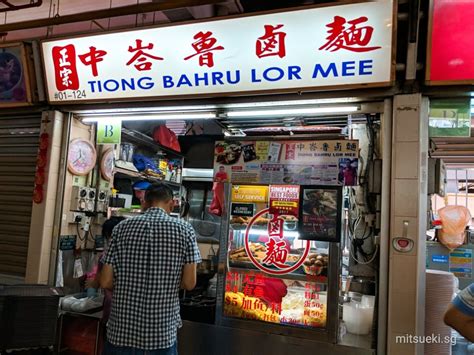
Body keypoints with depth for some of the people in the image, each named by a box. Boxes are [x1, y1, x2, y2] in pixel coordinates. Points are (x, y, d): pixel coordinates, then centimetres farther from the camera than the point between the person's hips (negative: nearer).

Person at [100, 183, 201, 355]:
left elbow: (105, 281, -2)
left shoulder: (123, 227, -2)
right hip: (162, 333, -1)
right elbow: (189, 283, -8)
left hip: (122, 329, 1)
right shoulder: (184, 229, -6)